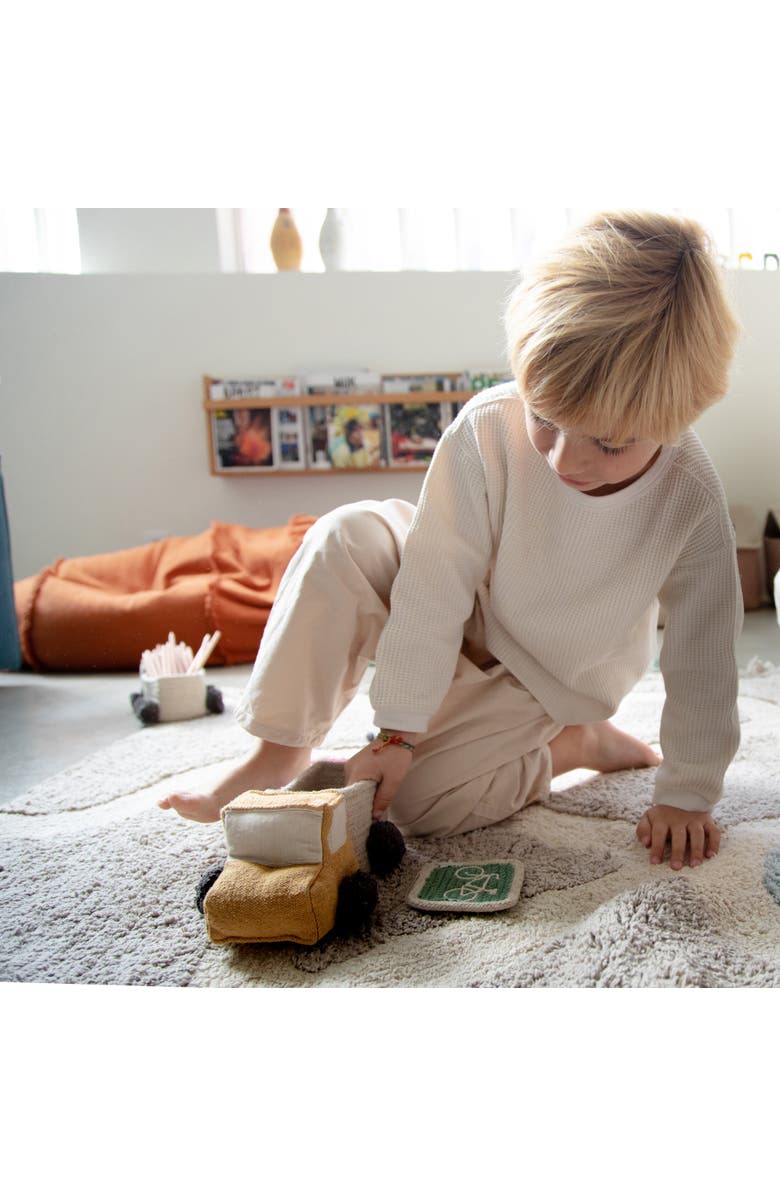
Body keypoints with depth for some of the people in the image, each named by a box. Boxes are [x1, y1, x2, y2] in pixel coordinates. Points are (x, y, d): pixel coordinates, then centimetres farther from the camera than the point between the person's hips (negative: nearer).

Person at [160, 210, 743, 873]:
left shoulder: (692, 502, -28)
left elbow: (701, 665, -16)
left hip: (550, 679, -1)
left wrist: (686, 794, -8)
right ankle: (281, 750, -13)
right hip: (465, 621, 2)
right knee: (344, 540, -26)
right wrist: (400, 730, -22)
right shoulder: (488, 428, -29)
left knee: (420, 797, -18)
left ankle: (579, 744, 6)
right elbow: (434, 589, -25)